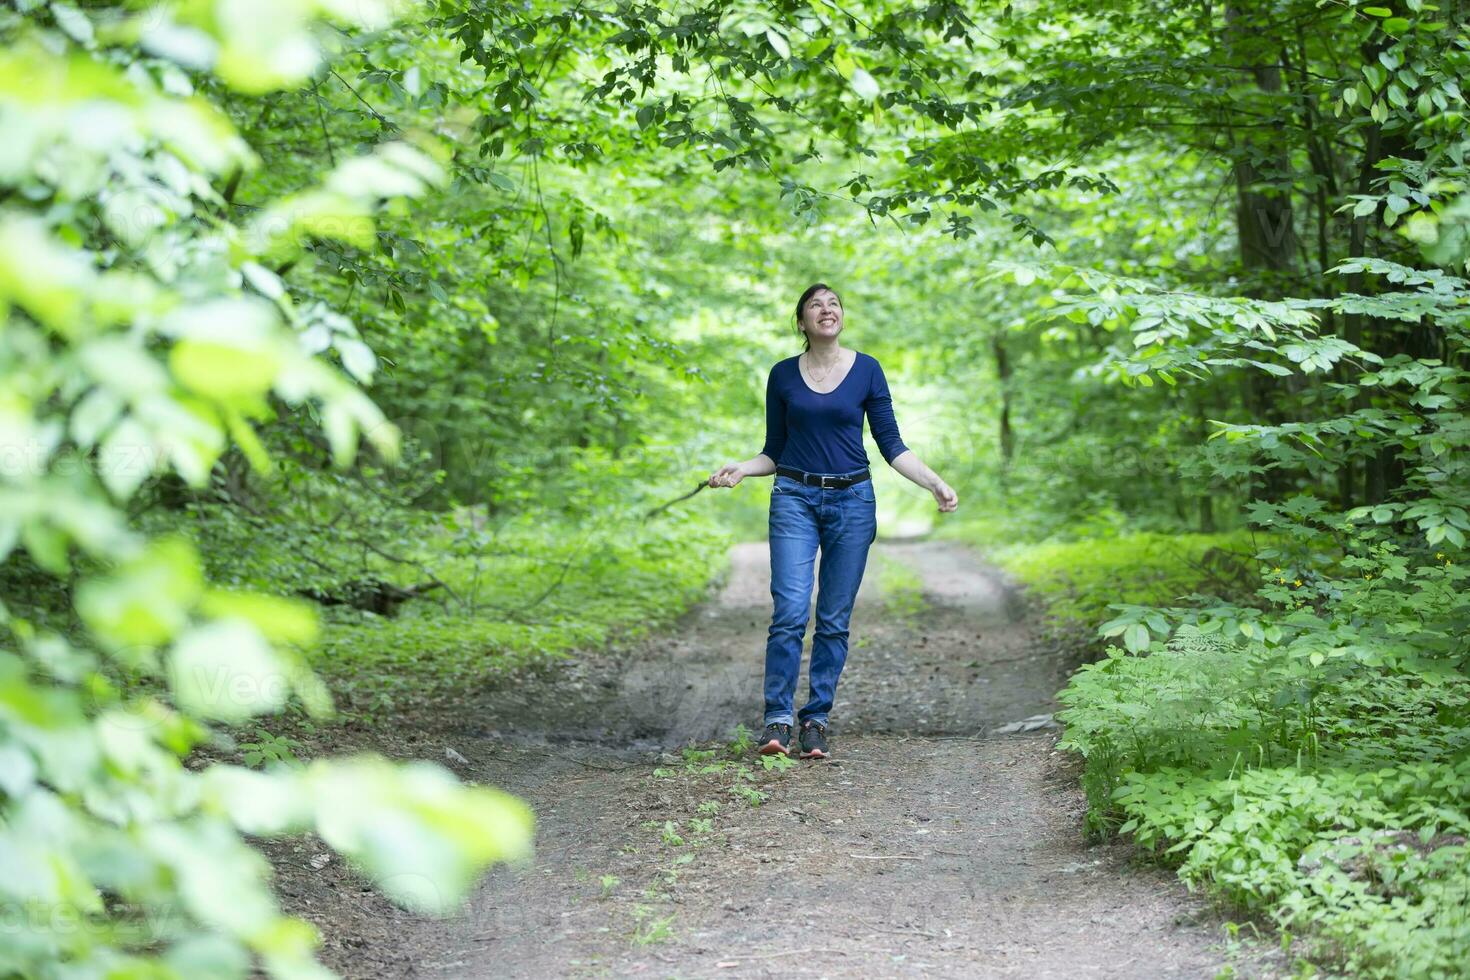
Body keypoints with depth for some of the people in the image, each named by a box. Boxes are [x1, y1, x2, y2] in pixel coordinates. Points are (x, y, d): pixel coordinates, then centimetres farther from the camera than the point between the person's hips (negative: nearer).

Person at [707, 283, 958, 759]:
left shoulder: (866, 370, 3)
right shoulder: (783, 375, 5)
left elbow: (891, 444, 4)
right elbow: (774, 451, 11)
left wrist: (934, 482, -8)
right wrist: (739, 469, -8)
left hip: (852, 502, 0)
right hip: (795, 499, 0)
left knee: (834, 619, 2)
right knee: (790, 612, -12)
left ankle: (816, 719, 11)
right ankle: (777, 720, -6)